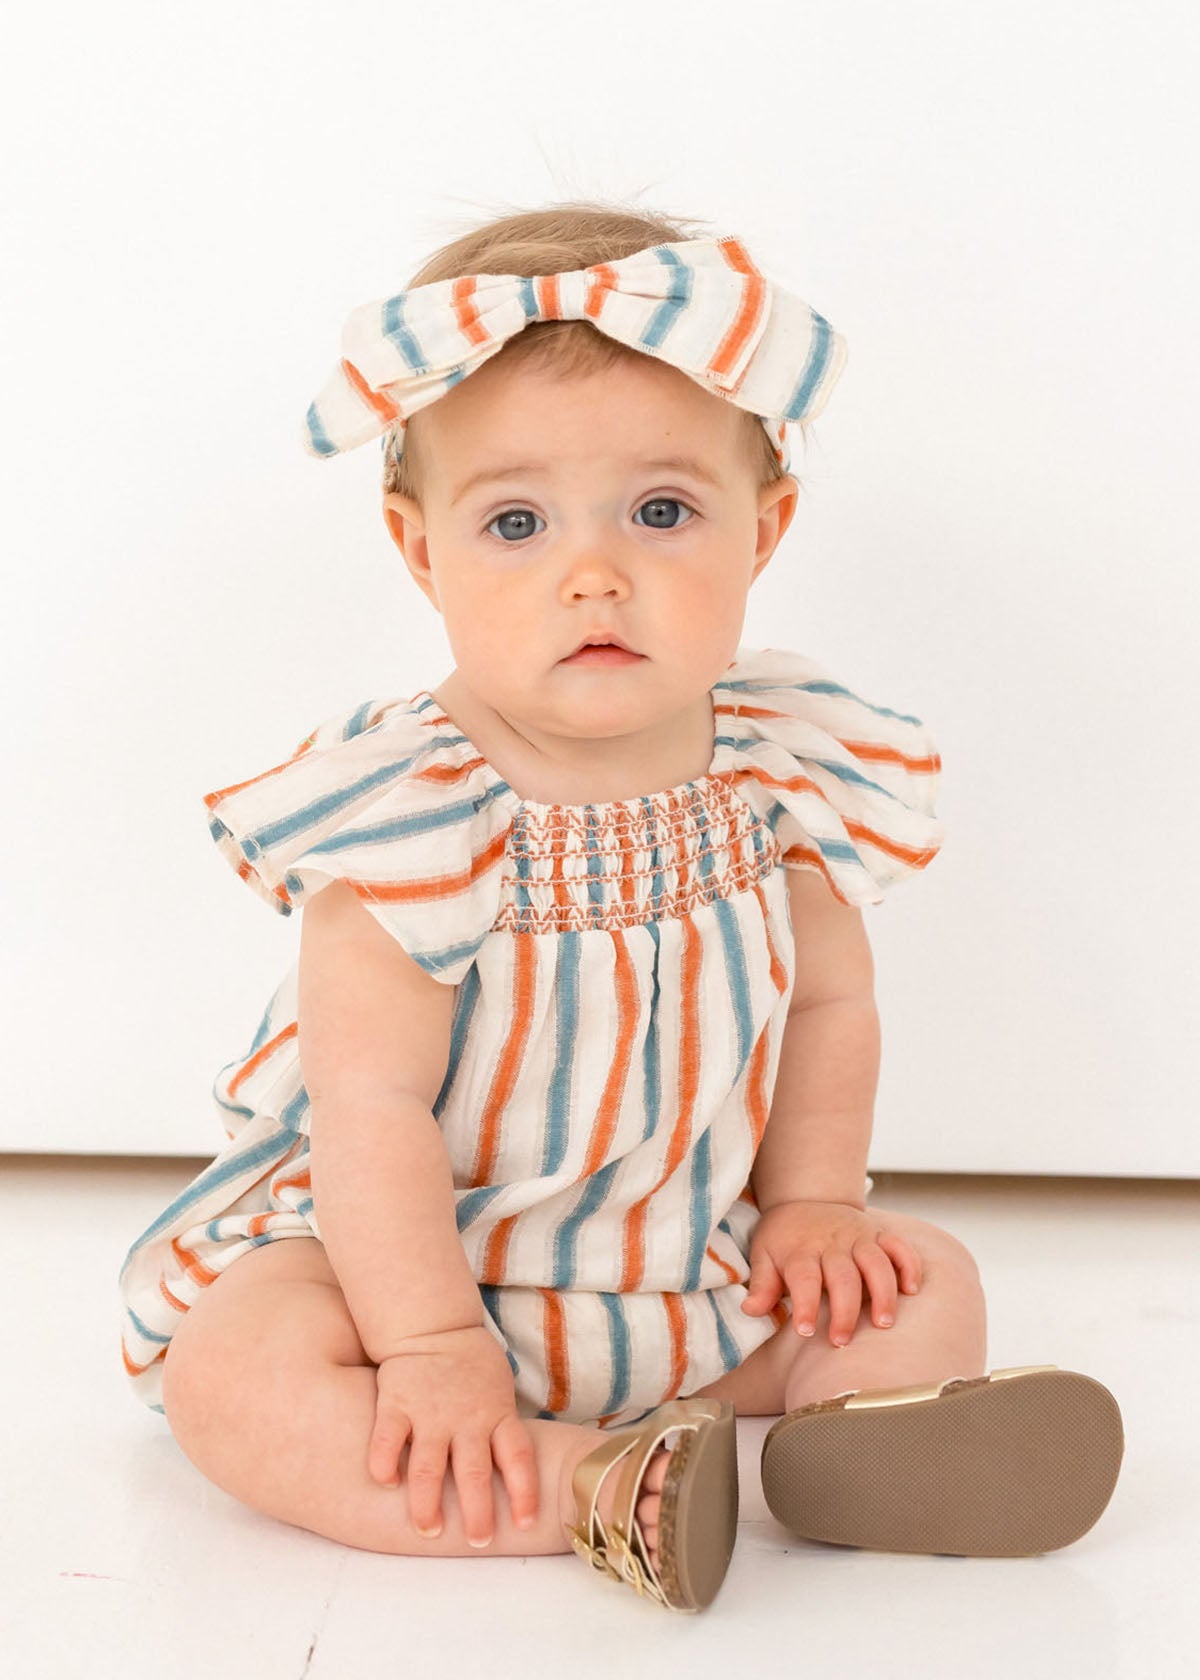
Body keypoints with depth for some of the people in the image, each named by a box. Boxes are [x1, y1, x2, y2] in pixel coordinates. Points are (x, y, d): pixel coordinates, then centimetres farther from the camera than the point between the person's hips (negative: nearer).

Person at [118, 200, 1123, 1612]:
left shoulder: (782, 768, -9)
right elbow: (373, 1100, -23)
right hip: (423, 1254, -4)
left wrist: (809, 1203, -3)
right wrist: (431, 1342, -25)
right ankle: (595, 1489, -33)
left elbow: (829, 1000, 6)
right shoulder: (408, 810, -24)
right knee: (235, 1373, -29)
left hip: (697, 1262, 5)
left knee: (929, 1294, -3)